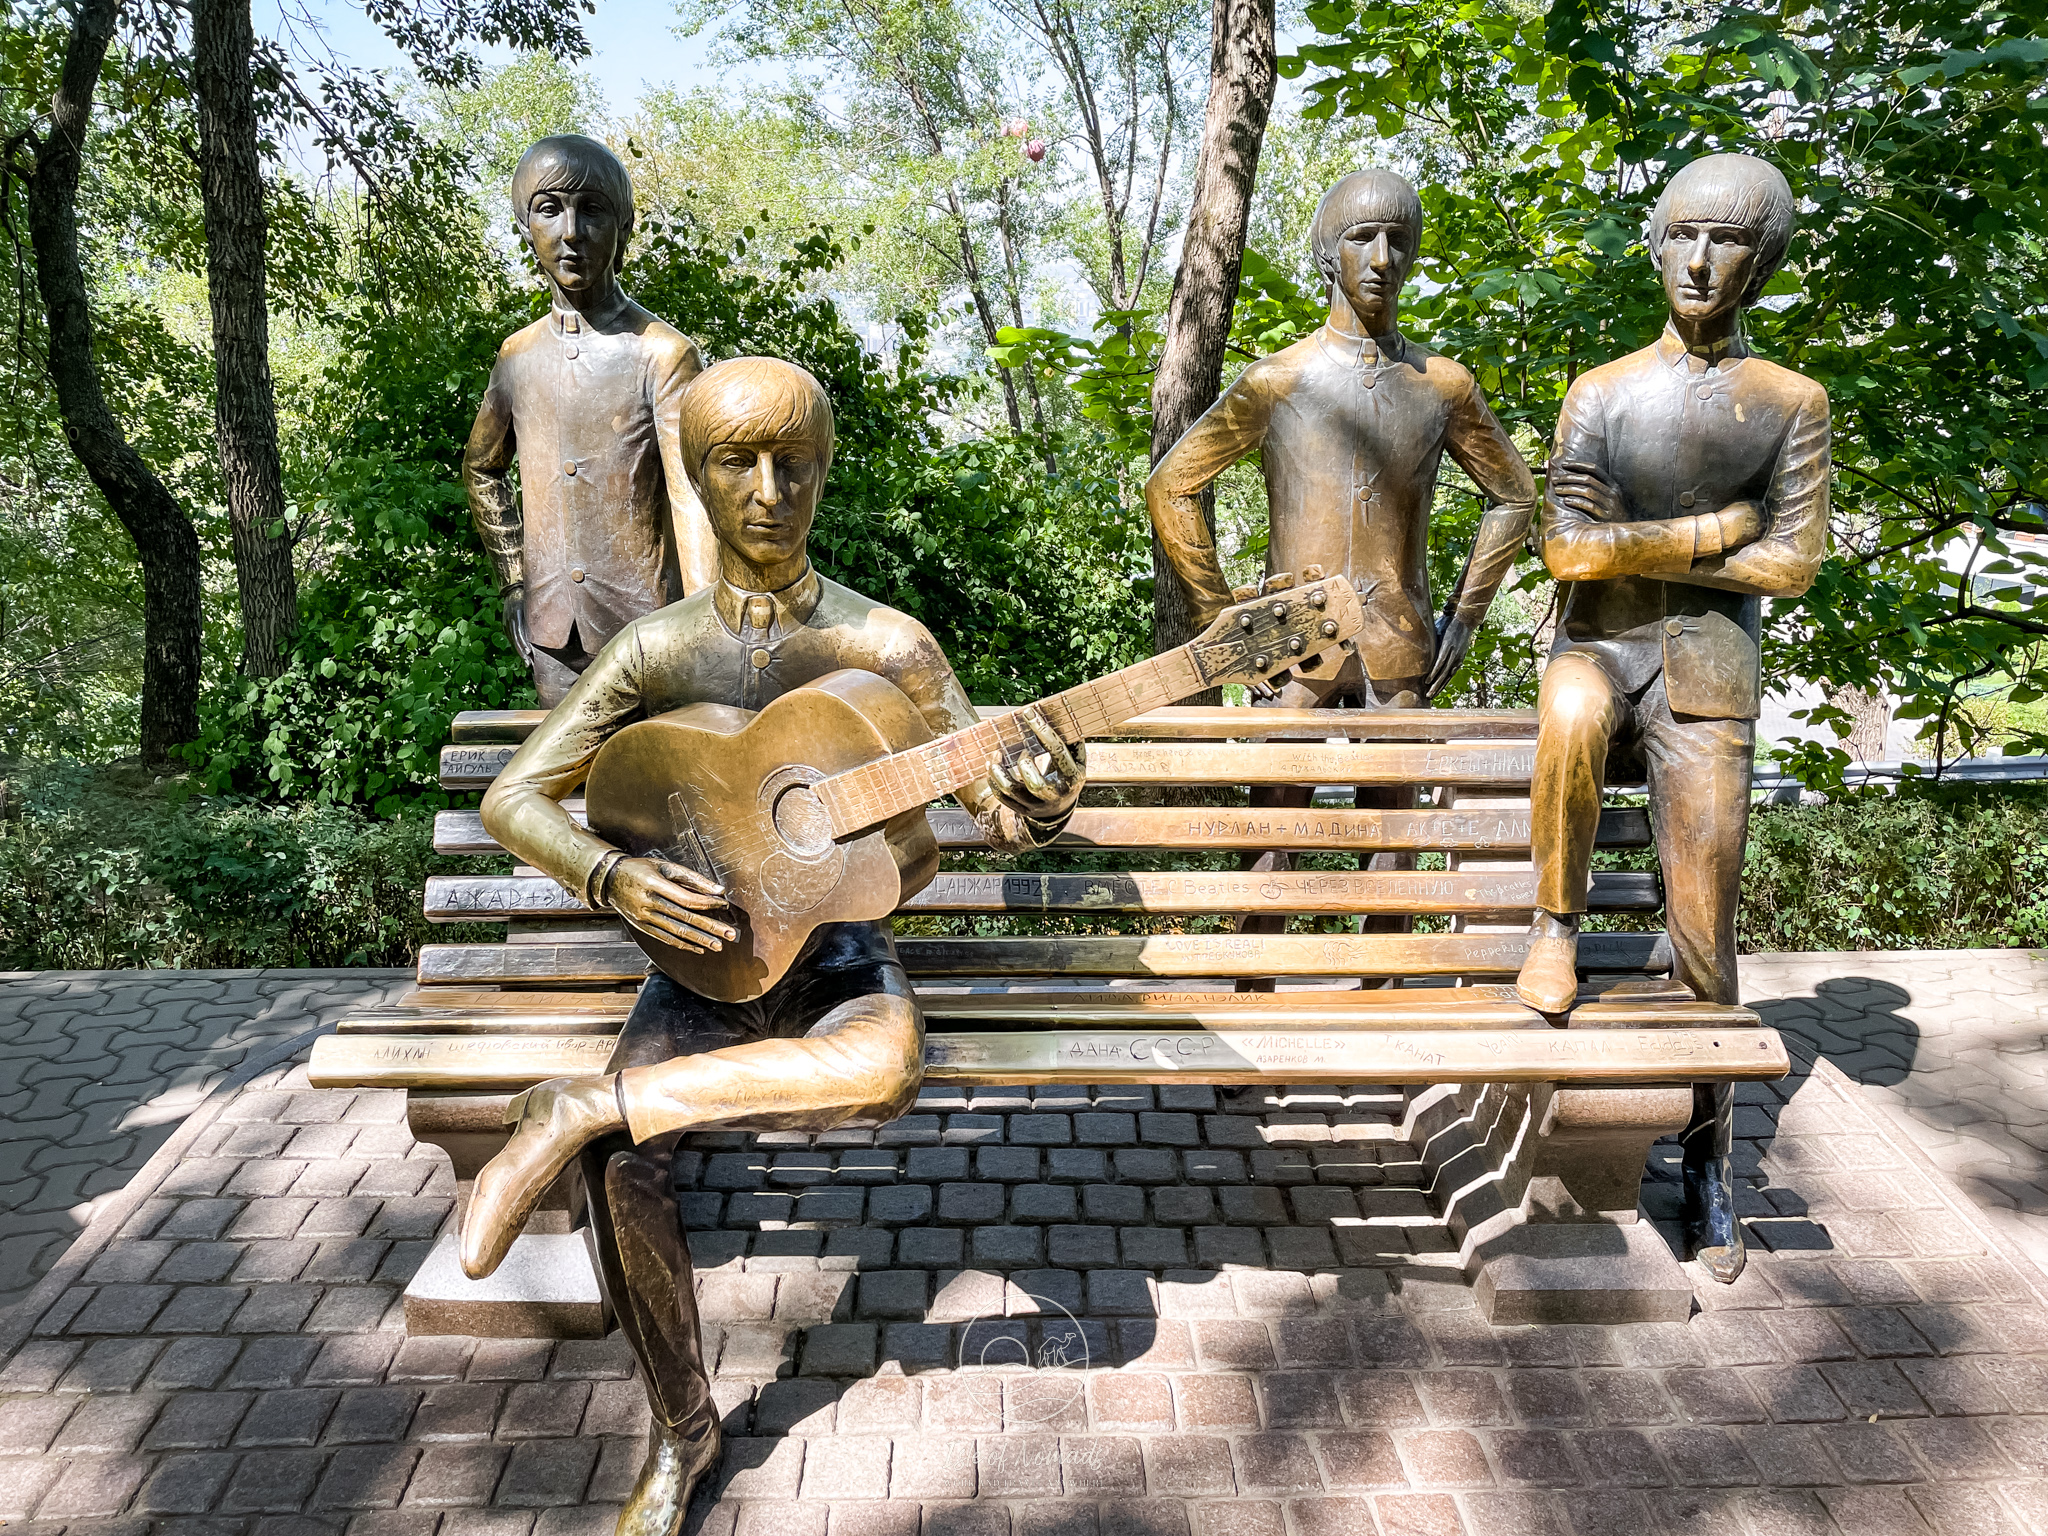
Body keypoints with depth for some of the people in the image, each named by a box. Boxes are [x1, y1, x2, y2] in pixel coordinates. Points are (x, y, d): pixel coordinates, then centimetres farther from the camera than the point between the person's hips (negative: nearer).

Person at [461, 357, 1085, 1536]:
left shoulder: (887, 644, -4)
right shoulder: (659, 649, -1)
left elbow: (1000, 816, -3)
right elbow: (514, 799, 1)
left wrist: (1043, 804, -28)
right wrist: (613, 878, -19)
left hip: (838, 957, -1)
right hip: (704, 955, 1)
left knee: (889, 1068, -35)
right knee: (625, 1161, -24)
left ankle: (577, 1109, -21)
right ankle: (685, 1432, 2)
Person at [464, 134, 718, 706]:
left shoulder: (663, 353, -11)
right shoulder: (519, 354, 6)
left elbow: (694, 503, -19)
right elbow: (481, 467, 23)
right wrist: (513, 581, 14)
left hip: (645, 629, -5)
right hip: (550, 631, 5)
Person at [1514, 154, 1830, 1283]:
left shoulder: (1791, 402, 7)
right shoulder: (1601, 393, 5)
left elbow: (1793, 563, -3)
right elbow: (1567, 549, -7)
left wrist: (1636, 546, -6)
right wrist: (1723, 526, -6)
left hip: (1709, 680, 1)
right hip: (1599, 650, 0)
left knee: (1703, 934, 0)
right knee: (1574, 714, -40)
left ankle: (1708, 1165, 15)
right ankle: (1557, 921, -16)